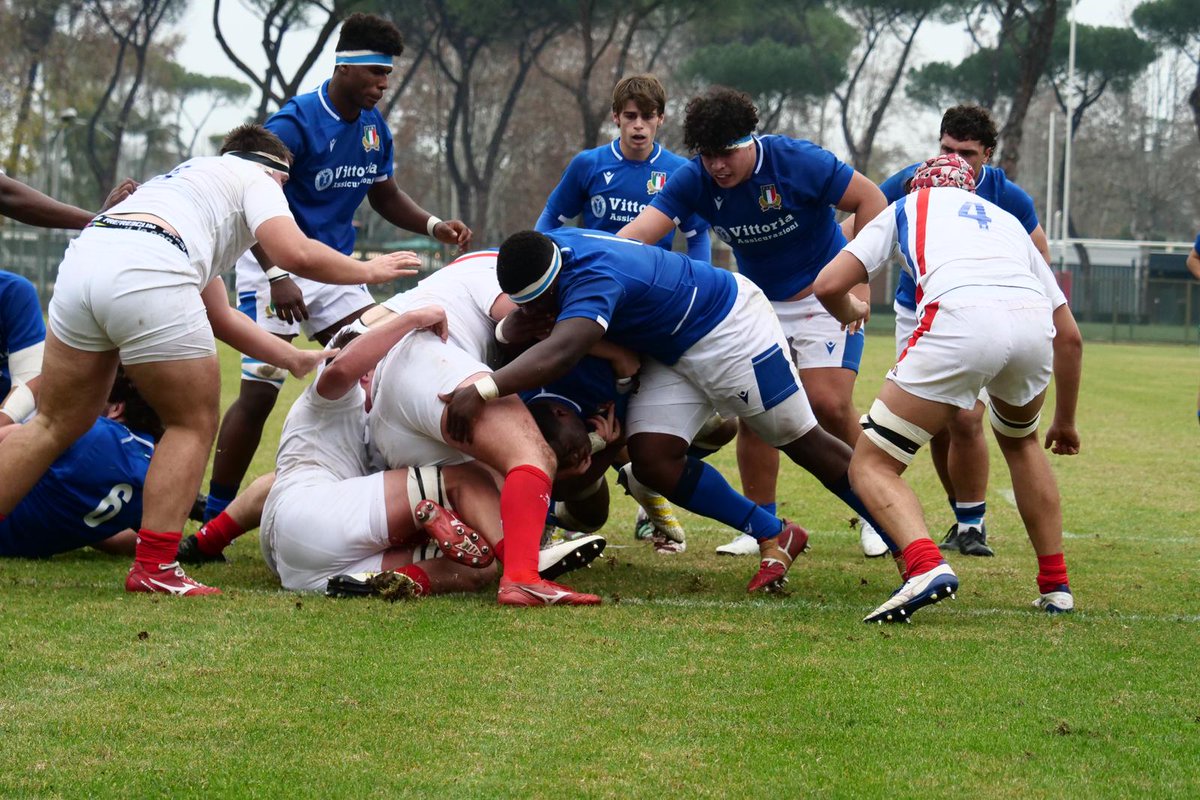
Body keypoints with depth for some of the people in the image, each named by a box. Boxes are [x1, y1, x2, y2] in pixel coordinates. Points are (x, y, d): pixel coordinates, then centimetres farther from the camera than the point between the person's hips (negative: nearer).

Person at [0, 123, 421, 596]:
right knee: (193, 425, 9)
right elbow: (294, 253, -1)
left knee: (57, 424, 19)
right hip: (146, 273, -7)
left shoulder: (190, 180, 41)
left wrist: (296, 359, 43)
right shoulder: (254, 177, 19)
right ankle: (154, 567, 3)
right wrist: (368, 271, 15)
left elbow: (220, 318, 41)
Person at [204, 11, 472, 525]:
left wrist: (433, 226, 0)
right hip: (275, 270, -7)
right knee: (259, 392, -10)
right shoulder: (294, 124, -19)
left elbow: (385, 197, 19)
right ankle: (214, 518, -1)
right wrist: (278, 277, -35)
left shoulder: (374, 127, 4)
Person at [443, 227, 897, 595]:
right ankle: (774, 538, 7)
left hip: (729, 326, -8)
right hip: (671, 355, 8)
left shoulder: (595, 278, -39)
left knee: (804, 443, 1)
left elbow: (561, 352, -58)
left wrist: (483, 390, -68)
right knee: (653, 459, -7)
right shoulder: (545, 249, -12)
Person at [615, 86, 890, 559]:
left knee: (829, 405, -16)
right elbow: (637, 233, -23)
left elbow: (871, 201, -15)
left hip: (823, 294, -4)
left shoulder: (798, 162, -23)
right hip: (759, 302, 4)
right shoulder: (694, 180, -13)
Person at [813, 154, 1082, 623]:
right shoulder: (1006, 220, 39)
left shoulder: (908, 207, 31)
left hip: (960, 320, -4)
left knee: (873, 465, 5)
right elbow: (1070, 337, 36)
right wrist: (1065, 420, 50)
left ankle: (926, 566, -22)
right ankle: (1055, 585, 31)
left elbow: (828, 285, 18)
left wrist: (851, 314, 43)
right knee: (1019, 441, 36)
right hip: (1033, 324, 4)